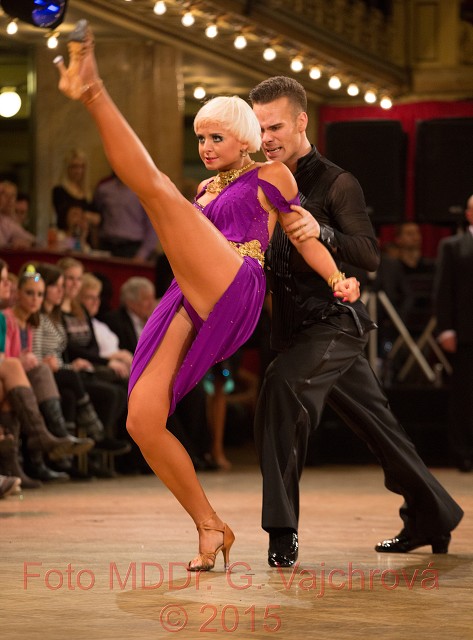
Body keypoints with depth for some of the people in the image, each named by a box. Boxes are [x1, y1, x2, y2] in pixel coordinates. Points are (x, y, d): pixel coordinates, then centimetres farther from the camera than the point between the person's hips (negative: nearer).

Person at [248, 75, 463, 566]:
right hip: (294, 326, 7)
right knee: (375, 422, 16)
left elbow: (369, 255, -17)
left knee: (282, 385, -30)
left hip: (334, 320, -7)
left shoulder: (335, 184, -7)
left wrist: (322, 232, -35)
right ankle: (432, 518, 30)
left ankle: (282, 531, -30)